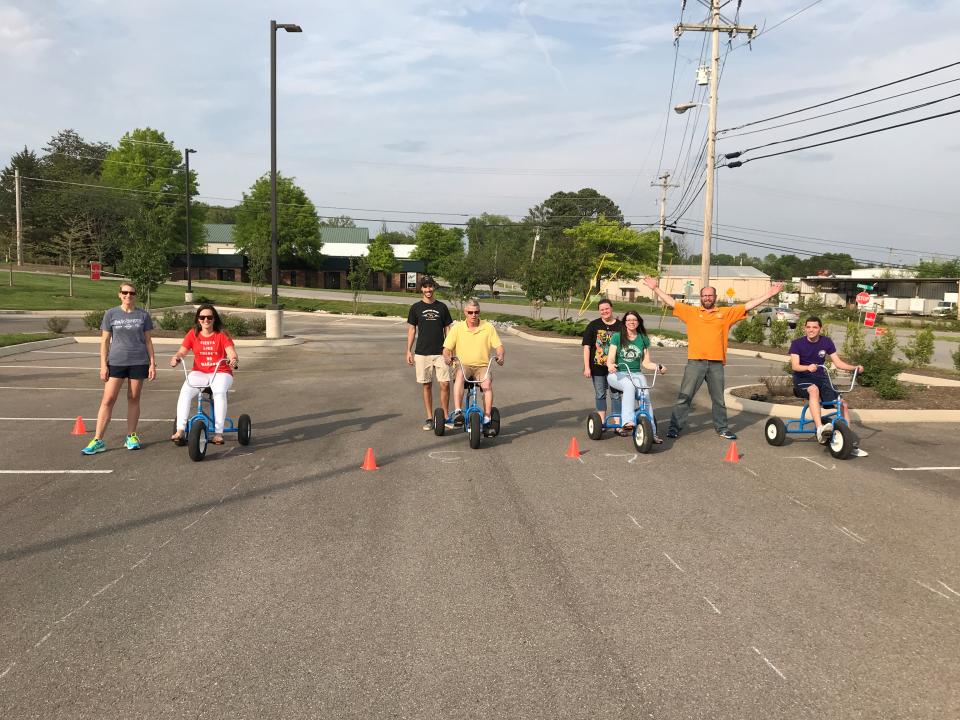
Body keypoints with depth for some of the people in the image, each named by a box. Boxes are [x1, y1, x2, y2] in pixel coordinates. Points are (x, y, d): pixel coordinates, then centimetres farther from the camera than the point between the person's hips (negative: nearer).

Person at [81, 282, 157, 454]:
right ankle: (98, 440, -1)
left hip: (138, 362, 1)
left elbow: (148, 341, 9)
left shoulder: (143, 315, 5)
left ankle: (131, 436, 18)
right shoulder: (111, 314, 3)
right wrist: (103, 365, -1)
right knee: (108, 400, -4)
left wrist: (152, 363, 3)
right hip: (116, 362, -1)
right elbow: (105, 340, 4)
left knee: (133, 399, 8)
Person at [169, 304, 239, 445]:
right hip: (199, 373, 2)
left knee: (220, 392, -34)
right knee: (185, 391, -28)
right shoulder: (193, 334, 6)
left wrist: (234, 360, -35)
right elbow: (182, 351, 0)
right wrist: (176, 357, -23)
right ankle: (180, 430, -28)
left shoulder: (222, 335, -1)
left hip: (220, 373, -2)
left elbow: (232, 353, -11)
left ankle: (218, 433, -31)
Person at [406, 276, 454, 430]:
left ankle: (445, 416, 9)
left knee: (445, 384, -6)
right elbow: (411, 329, 7)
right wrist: (409, 351, 1)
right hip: (422, 353, 0)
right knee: (426, 385, 5)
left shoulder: (442, 307, 7)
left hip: (440, 353, 0)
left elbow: (447, 329, 10)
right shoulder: (416, 307, 4)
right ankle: (429, 418, 14)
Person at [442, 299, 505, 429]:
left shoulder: (488, 328, 5)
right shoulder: (457, 328, 4)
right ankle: (457, 412, -43)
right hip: (463, 365, 0)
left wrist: (500, 356, -19)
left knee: (487, 382, -32)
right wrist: (447, 357, -21)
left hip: (482, 366, 1)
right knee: (460, 375, -37)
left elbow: (498, 346, 3)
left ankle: (487, 418, -25)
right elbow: (447, 348, 2)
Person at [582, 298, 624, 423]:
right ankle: (602, 421, 19)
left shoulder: (620, 326, 2)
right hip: (597, 367, 0)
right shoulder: (593, 325, 0)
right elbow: (587, 347, -2)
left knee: (616, 395, 0)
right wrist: (587, 367, -7)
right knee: (600, 395, 9)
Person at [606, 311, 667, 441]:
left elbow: (646, 362, 11)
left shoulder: (643, 339, 11)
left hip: (636, 374, 2)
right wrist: (610, 365, -28)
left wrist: (658, 367, -8)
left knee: (645, 393, -28)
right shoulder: (617, 337, 3)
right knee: (629, 386, -37)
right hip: (617, 374, -2)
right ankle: (627, 422, -47)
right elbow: (610, 359, -5)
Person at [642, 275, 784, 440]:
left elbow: (748, 305, 9)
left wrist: (769, 294, 5)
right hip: (695, 362, -2)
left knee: (719, 399, 13)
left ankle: (722, 429, 25)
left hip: (716, 363, 2)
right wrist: (656, 288, -1)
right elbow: (671, 302, 5)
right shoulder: (691, 312, 8)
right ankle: (674, 427, 4)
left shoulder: (726, 313, 10)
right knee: (684, 397, -1)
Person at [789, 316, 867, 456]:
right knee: (814, 390, -39)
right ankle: (820, 429, -50)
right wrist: (808, 367, -41)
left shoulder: (826, 342, 2)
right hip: (802, 379, -4)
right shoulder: (797, 343, -8)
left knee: (843, 404, -13)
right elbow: (794, 366, -20)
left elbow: (838, 362, 1)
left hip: (821, 378, 4)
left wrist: (855, 367, -16)